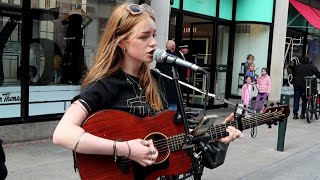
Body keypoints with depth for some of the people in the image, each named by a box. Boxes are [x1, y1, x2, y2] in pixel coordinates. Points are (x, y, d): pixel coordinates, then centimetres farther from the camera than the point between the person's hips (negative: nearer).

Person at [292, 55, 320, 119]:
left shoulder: (297, 66, 3)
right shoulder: (312, 67, -3)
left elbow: (293, 74, 12)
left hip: (297, 85, 1)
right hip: (306, 87, -1)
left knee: (296, 100, 6)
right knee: (305, 100, 11)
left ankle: (295, 114, 2)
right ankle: (302, 114, 12)